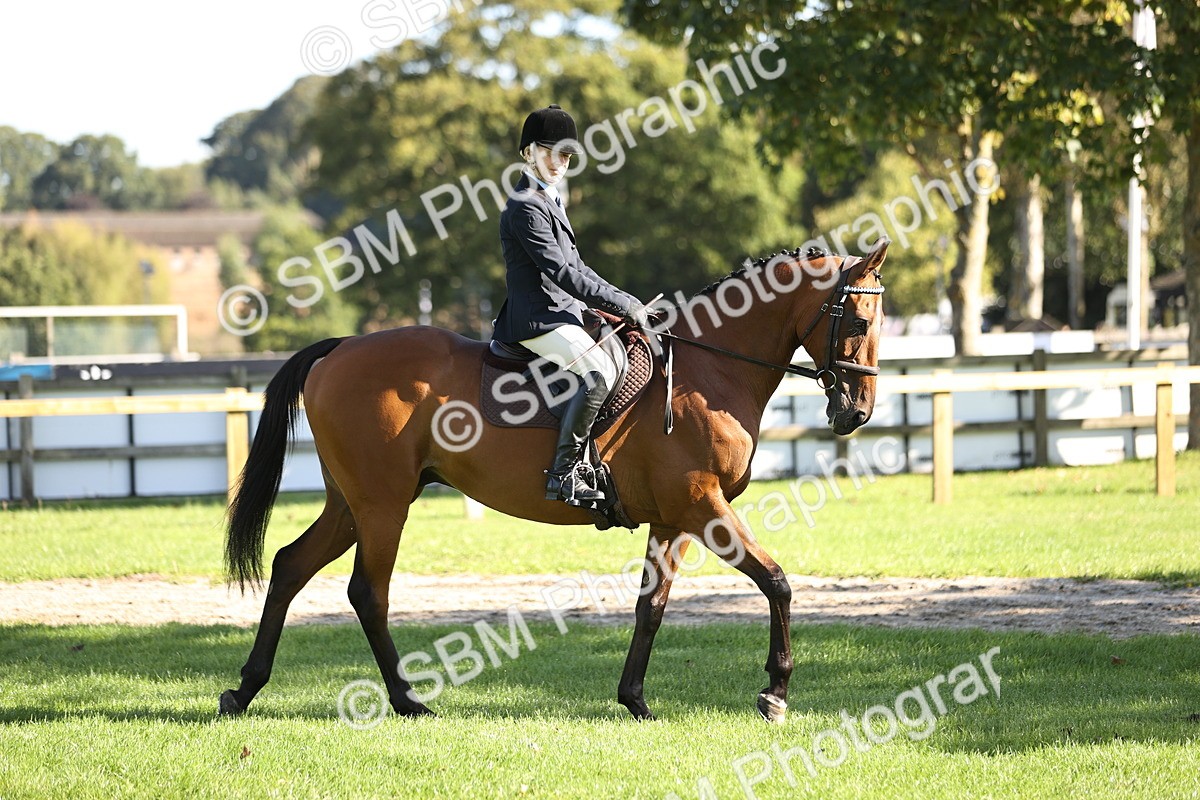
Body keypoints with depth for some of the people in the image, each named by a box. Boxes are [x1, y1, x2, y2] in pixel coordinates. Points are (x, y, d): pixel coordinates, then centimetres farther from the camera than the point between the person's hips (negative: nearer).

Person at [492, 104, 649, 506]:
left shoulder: (550, 202, 20)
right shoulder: (526, 207, -13)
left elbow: (574, 267, 25)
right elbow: (561, 273, -19)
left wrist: (624, 303, 12)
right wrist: (624, 305, -17)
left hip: (561, 316, 11)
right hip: (539, 319, -11)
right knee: (601, 371, -28)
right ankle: (563, 473, -27)